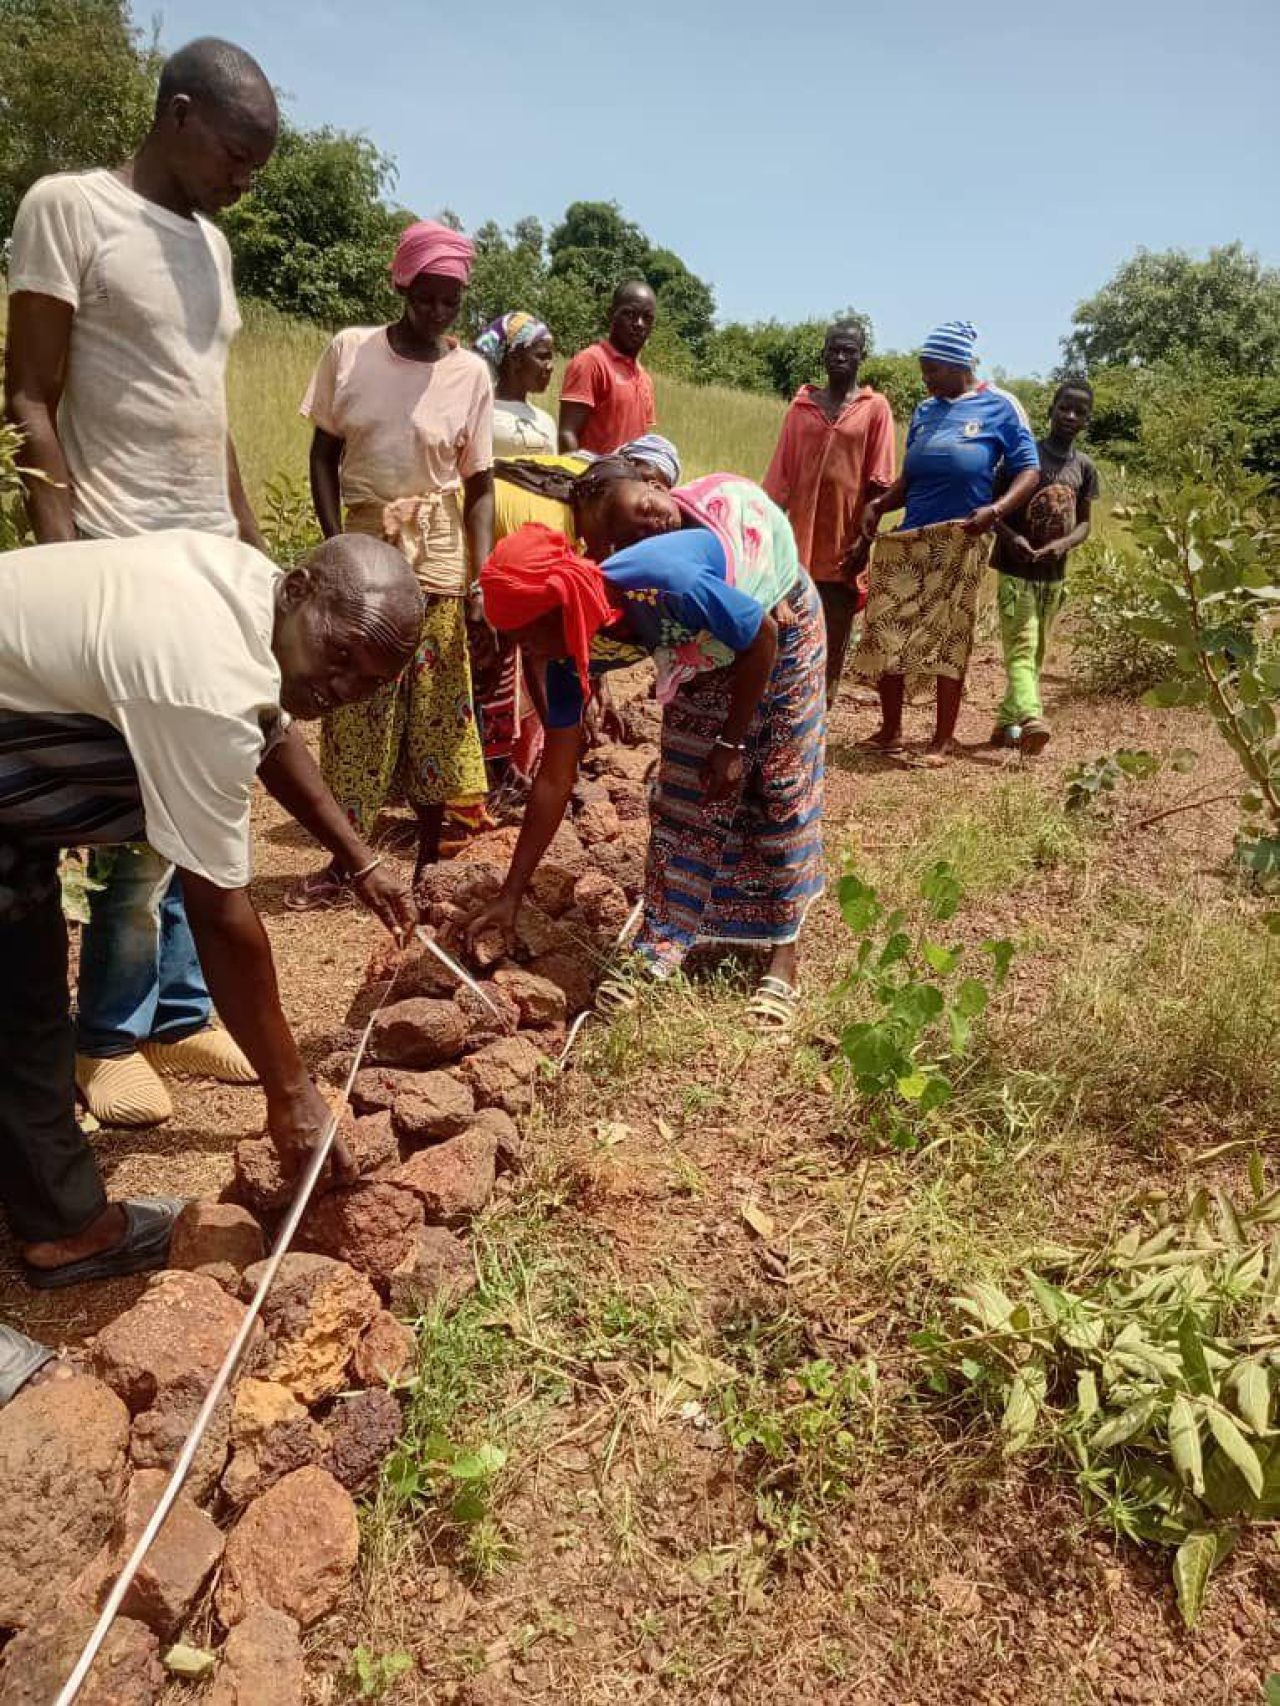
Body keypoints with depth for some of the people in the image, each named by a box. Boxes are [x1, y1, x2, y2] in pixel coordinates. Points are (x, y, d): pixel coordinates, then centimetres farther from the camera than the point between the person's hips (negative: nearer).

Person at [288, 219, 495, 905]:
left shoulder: (470, 372, -1)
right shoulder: (349, 350, -1)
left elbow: (479, 485, -1)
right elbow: (323, 456, 3)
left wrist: (481, 577, -11)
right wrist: (337, 546, -8)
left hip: (436, 547, 0)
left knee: (433, 699, 1)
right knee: (355, 700, 2)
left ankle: (431, 853, 12)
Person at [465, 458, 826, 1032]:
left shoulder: (660, 580, -43)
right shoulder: (570, 655, -23)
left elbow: (761, 637, -25)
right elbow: (554, 779, -17)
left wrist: (732, 743, -19)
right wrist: (511, 895, -16)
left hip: (779, 623, -5)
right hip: (707, 654, 5)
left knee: (781, 791, -2)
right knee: (681, 796, 1)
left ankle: (783, 951, 8)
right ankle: (659, 946, 10)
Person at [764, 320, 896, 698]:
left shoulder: (875, 408, 3)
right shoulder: (801, 404, 9)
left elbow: (879, 483, -2)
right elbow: (781, 472, 8)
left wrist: (866, 538, -9)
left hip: (844, 538, -2)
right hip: (800, 533, 2)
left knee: (834, 638, 3)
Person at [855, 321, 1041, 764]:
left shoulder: (999, 407, -1)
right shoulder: (925, 411, 13)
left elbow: (1029, 471, -3)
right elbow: (909, 479, 15)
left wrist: (996, 510, -20)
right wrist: (879, 504, -5)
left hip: (958, 544, -5)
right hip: (907, 539, 5)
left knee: (949, 639, 0)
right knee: (884, 632, 2)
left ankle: (943, 739, 10)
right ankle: (890, 731, 14)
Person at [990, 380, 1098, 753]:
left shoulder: (1084, 466, 7)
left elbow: (1085, 523, 8)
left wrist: (1063, 545, -14)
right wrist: (1011, 537, -21)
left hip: (1053, 573, 5)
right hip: (1015, 568, -5)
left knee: (1037, 653, 9)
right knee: (1021, 647, -16)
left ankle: (1008, 722, 19)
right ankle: (1031, 718, -32)